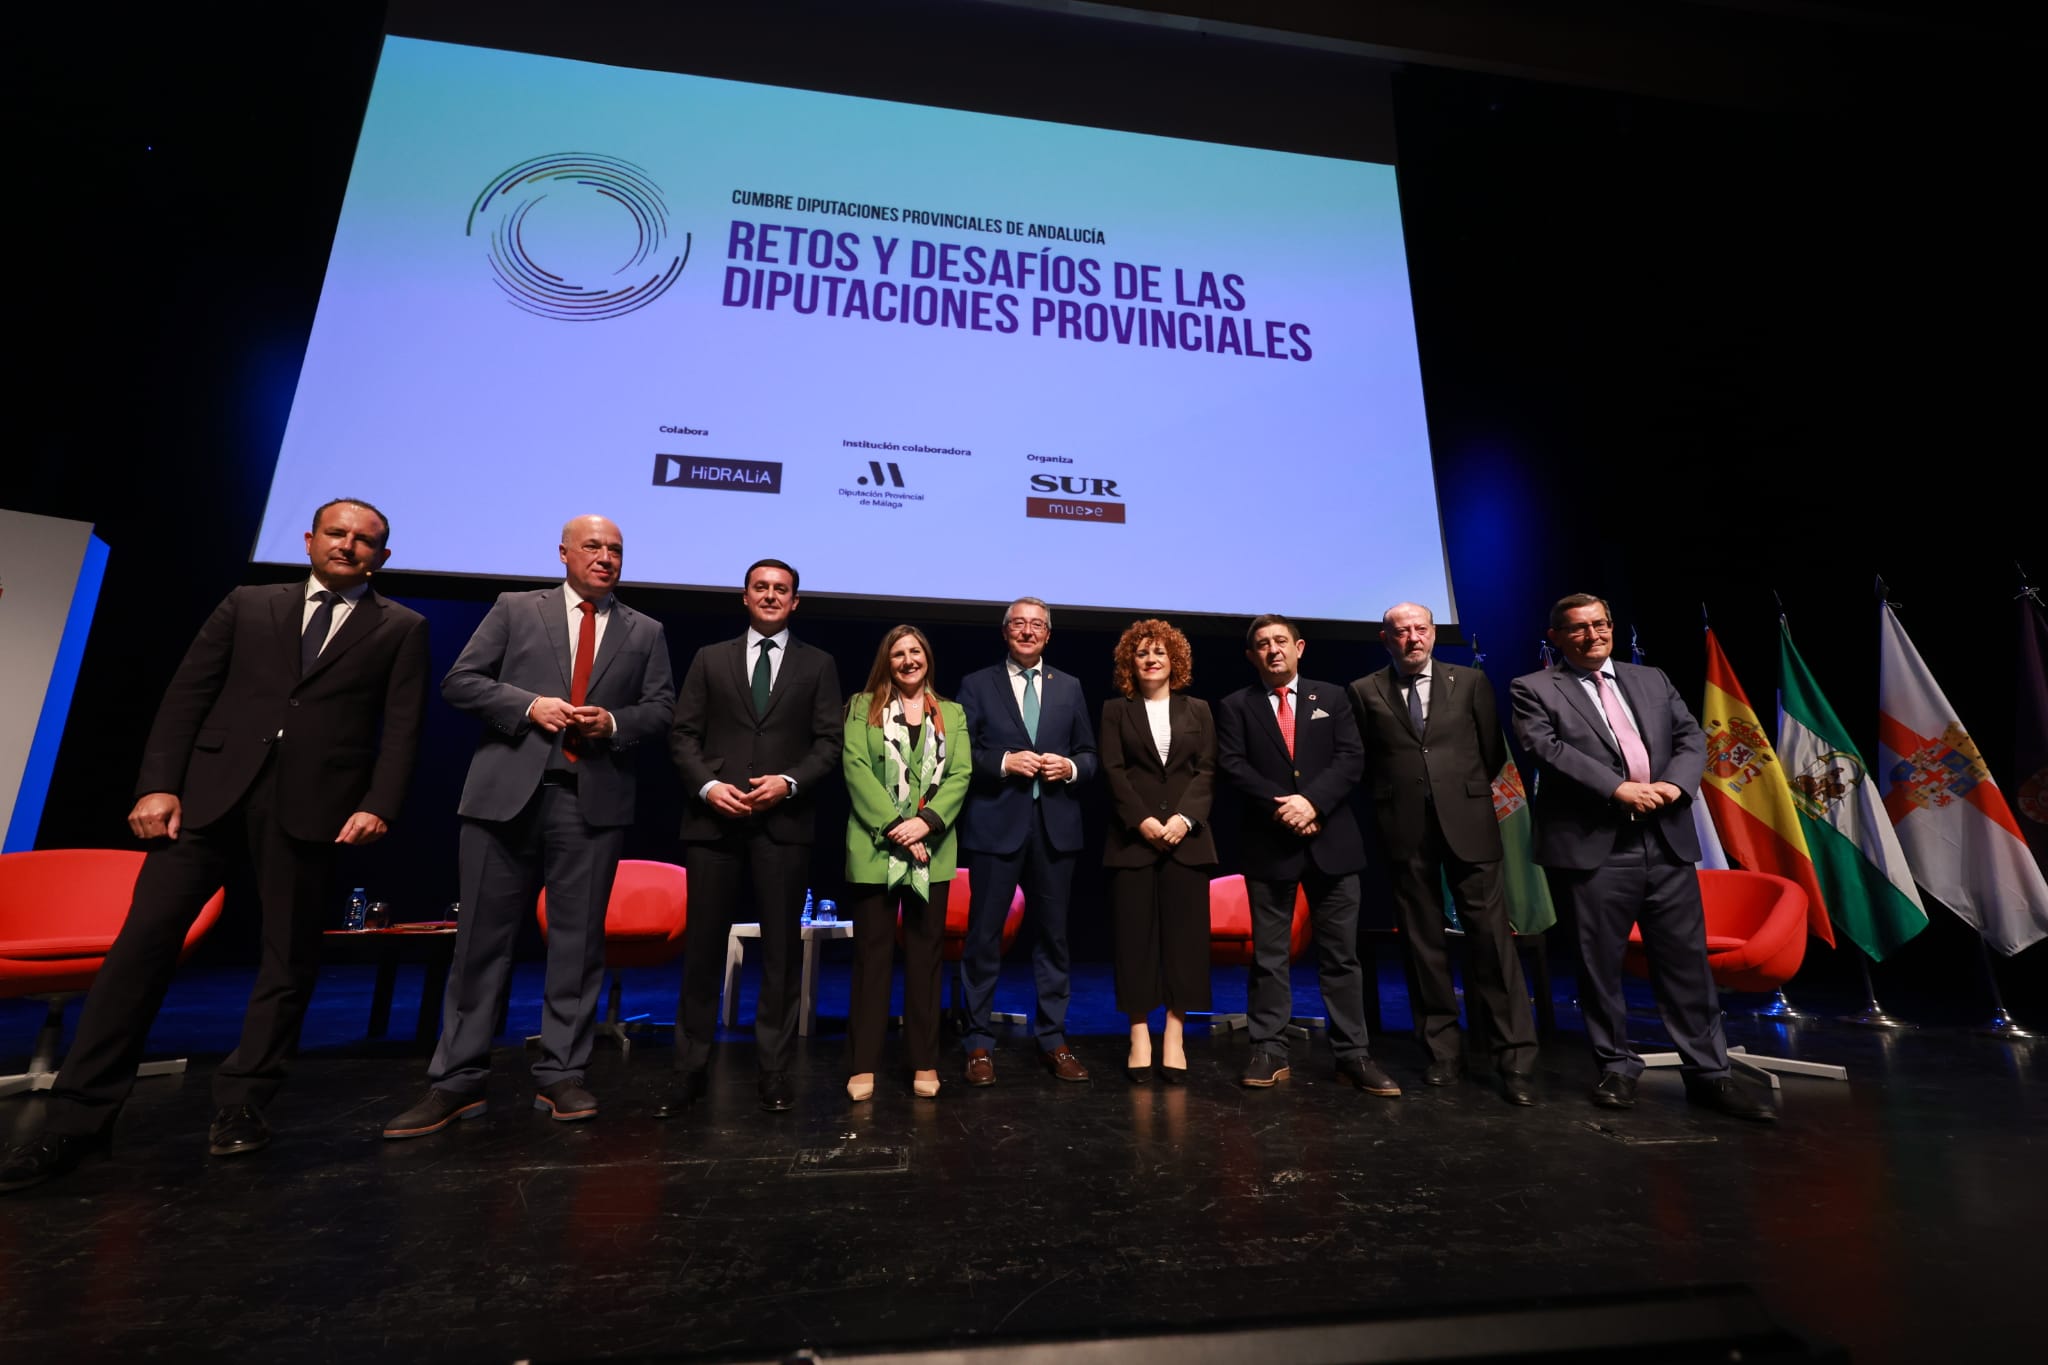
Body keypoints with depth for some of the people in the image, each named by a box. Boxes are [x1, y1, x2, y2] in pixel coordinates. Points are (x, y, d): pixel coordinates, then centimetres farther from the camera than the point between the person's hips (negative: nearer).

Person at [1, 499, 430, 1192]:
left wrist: (377, 806, -12)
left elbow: (402, 727, -1)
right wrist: (159, 784, -1)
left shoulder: (402, 628, 8)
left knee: (289, 958, 3)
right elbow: (185, 696, 10)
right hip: (210, 789, 2)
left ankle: (241, 1107, 17)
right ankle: (77, 1120, 11)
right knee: (145, 938, -1)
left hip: (311, 804, -2)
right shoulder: (247, 604, 15)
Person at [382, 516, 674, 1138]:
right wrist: (528, 704, -10)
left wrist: (614, 723, -10)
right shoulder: (515, 609, 11)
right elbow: (459, 681, 6)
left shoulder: (645, 632, 13)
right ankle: (456, 1082, 18)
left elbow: (661, 709, 9)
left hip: (593, 801, 1)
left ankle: (561, 1077, 16)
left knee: (578, 942, 5)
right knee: (483, 939, 6)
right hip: (507, 794, 0)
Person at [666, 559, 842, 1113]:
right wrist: (707, 785, -9)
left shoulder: (818, 665, 10)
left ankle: (774, 1072, 16)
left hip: (784, 822, -1)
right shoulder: (709, 659, 13)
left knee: (782, 950, 4)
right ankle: (692, 1069, 20)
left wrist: (789, 782, -12)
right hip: (715, 819, 1)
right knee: (703, 946, 6)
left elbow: (829, 742, 3)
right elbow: (683, 734, 7)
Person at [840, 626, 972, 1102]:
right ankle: (864, 1063, 15)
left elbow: (961, 774, 1)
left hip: (932, 851, 2)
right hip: (875, 848, -1)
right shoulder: (863, 706, 6)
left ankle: (925, 1061, 19)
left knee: (925, 955, 8)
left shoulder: (952, 714, 11)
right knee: (871, 954, 4)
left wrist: (926, 821, -14)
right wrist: (893, 824, -15)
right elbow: (855, 768, -6)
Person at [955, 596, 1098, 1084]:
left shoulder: (1069, 688, 13)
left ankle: (1053, 1040, 24)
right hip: (995, 824, -2)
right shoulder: (977, 684, 5)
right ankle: (979, 1044, 18)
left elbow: (1089, 755, 12)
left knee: (1053, 934, 10)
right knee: (984, 935, 3)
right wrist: (1004, 761, -15)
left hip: (1055, 826, 3)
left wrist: (1070, 766, -8)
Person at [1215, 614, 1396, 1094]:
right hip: (1269, 844, -1)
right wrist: (1282, 807, -16)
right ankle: (1270, 1052, 14)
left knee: (1341, 955, 7)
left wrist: (1312, 801, -15)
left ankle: (1352, 1055, 17)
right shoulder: (1235, 706, 5)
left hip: (1332, 840, 1)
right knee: (1269, 955, 6)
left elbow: (1351, 758, -1)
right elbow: (1233, 766, -5)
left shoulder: (1331, 697, 9)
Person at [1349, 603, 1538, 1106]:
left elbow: (1493, 750, 12)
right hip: (1405, 833, 0)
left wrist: (1466, 793, 11)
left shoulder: (1470, 681, 7)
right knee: (1424, 943, 7)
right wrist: (1389, 804, 5)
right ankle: (1443, 1052, 18)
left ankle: (1514, 1060, 9)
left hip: (1467, 824, 0)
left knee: (1492, 936, -1)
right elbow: (1362, 762, 9)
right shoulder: (1365, 692, 4)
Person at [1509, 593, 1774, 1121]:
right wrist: (1618, 789, -19)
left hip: (1668, 842, 4)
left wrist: (1674, 784, -9)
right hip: (1593, 847, -4)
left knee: (1687, 959, 9)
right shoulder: (1534, 690, 1)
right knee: (1601, 965, 7)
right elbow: (1547, 750, -12)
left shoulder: (1652, 680, 17)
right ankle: (1617, 1068, 22)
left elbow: (1692, 738, 10)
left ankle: (1708, 1073, 22)